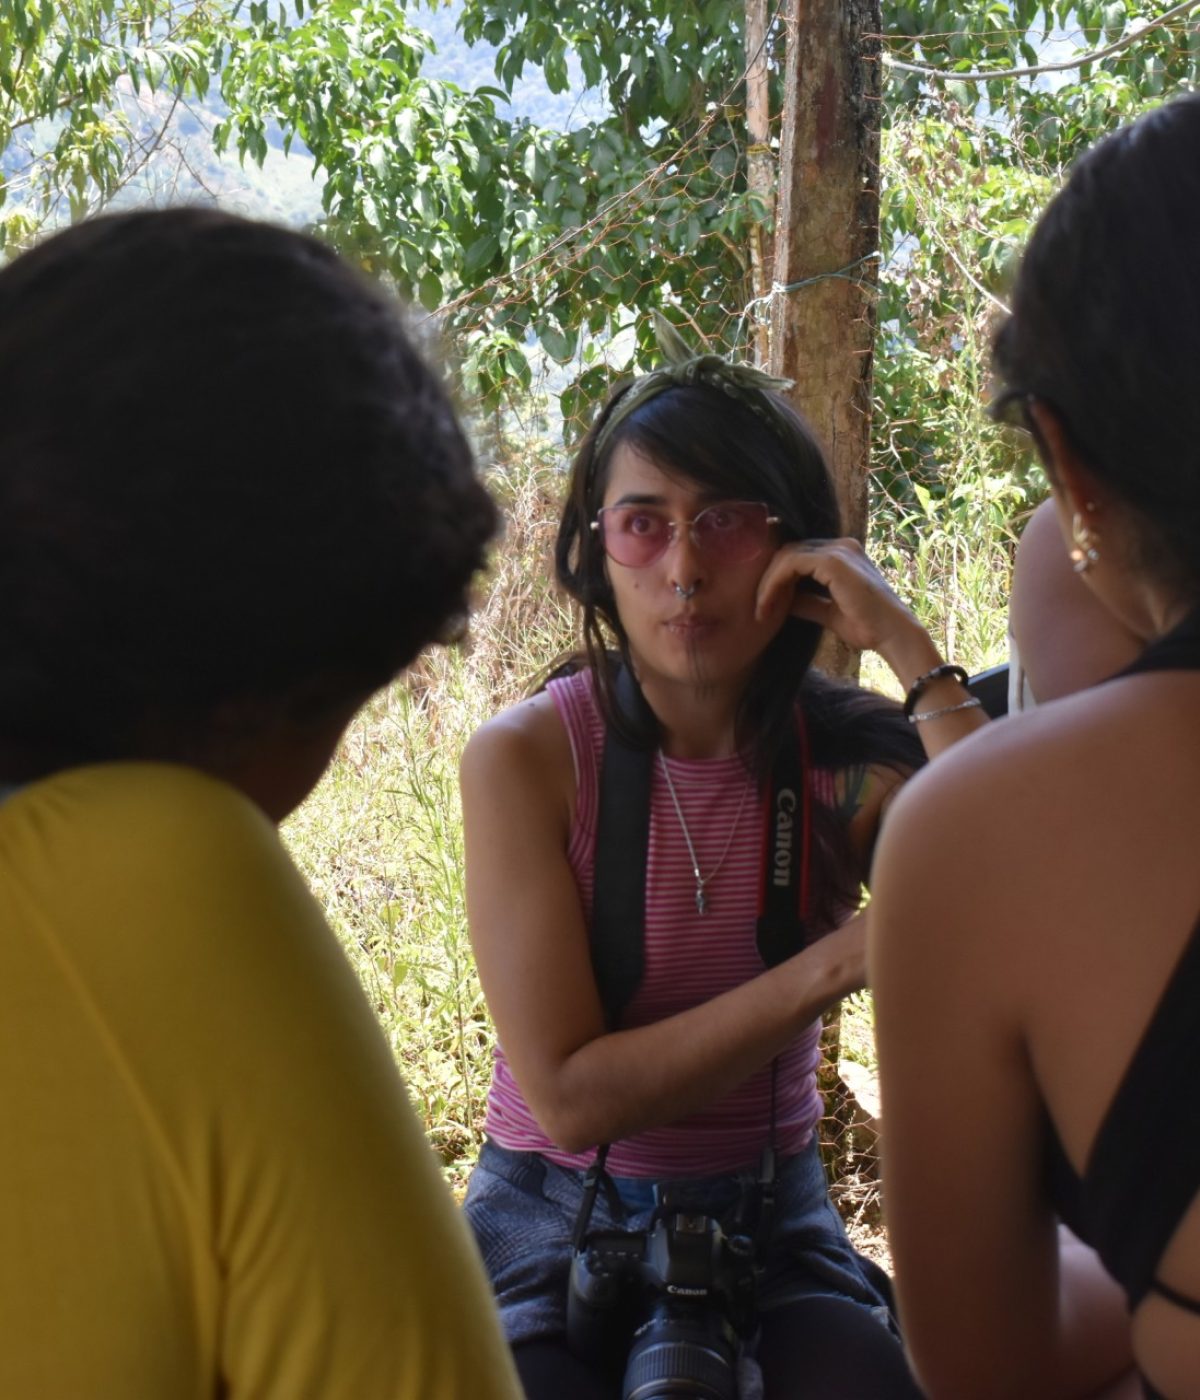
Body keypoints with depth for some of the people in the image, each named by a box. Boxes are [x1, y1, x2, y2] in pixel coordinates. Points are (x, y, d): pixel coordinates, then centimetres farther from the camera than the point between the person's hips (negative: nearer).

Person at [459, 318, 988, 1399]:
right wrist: (838, 959, -23)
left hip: (770, 1228, 2)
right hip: (557, 1222, -2)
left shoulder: (852, 755, -6)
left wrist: (913, 653, -23)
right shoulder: (524, 759, -11)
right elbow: (571, 1096, -16)